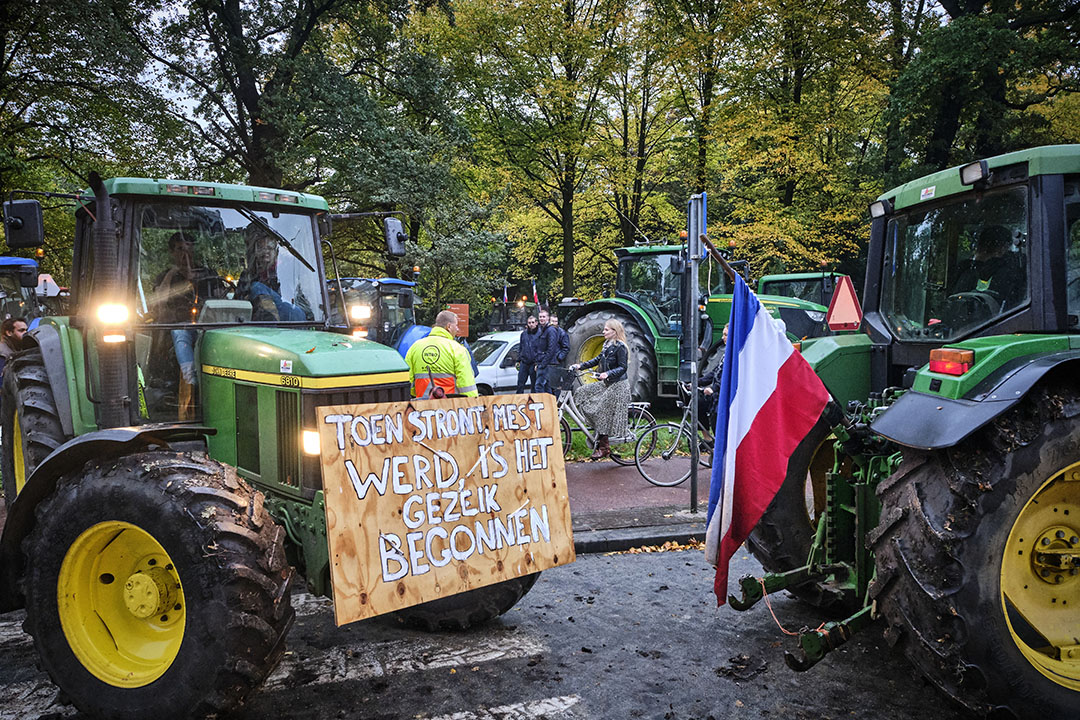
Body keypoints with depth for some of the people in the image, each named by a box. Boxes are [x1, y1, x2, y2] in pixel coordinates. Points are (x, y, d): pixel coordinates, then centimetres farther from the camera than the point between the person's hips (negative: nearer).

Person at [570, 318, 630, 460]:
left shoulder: (620, 347, -15)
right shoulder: (607, 345, 11)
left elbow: (623, 367, -19)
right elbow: (598, 359, 17)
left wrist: (608, 373, -32)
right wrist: (580, 366, 9)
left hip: (617, 385, -9)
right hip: (606, 384, 9)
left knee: (603, 413, -10)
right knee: (581, 393, 5)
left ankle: (604, 447, 2)